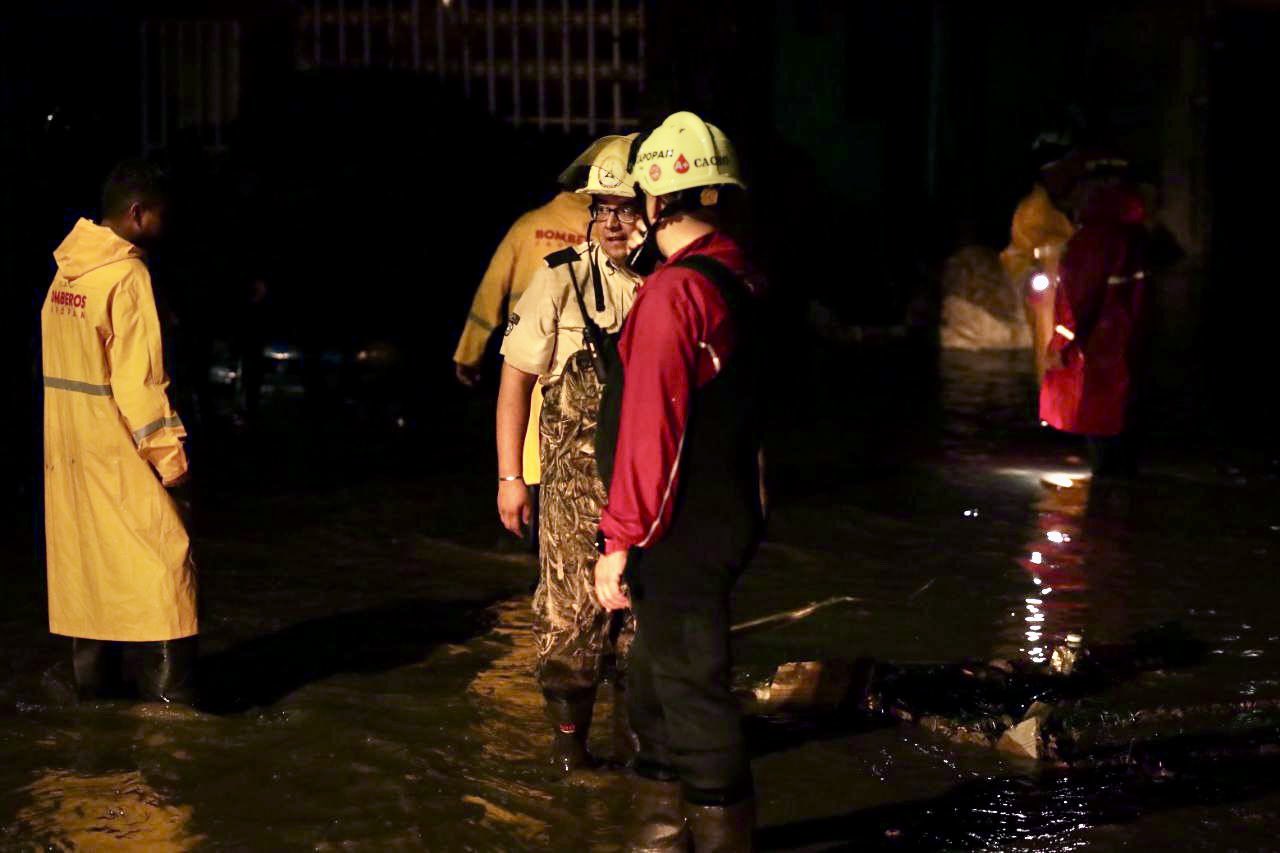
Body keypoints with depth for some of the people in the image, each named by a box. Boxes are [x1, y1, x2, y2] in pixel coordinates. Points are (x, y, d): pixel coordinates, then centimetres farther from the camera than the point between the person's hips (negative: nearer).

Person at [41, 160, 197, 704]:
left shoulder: (67, 272, 8)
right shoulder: (126, 276, -16)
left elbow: (61, 358, 10)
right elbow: (139, 377, -19)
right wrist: (169, 453, -16)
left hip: (66, 444, 8)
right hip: (115, 443, -8)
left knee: (84, 555, 13)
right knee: (158, 557, -5)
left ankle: (94, 676, 18)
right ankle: (165, 690, -7)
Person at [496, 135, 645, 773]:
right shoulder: (562, 279, -8)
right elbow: (516, 378, -4)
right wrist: (510, 477, -6)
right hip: (577, 481, -3)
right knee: (573, 613, -2)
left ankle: (637, 732, 24)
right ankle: (567, 735, 14)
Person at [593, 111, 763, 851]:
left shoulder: (675, 292, -19)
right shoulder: (741, 283, 8)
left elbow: (649, 426, -20)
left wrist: (621, 540, -16)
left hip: (679, 535, -9)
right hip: (728, 519, 9)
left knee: (691, 691, -1)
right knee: (662, 683, 21)